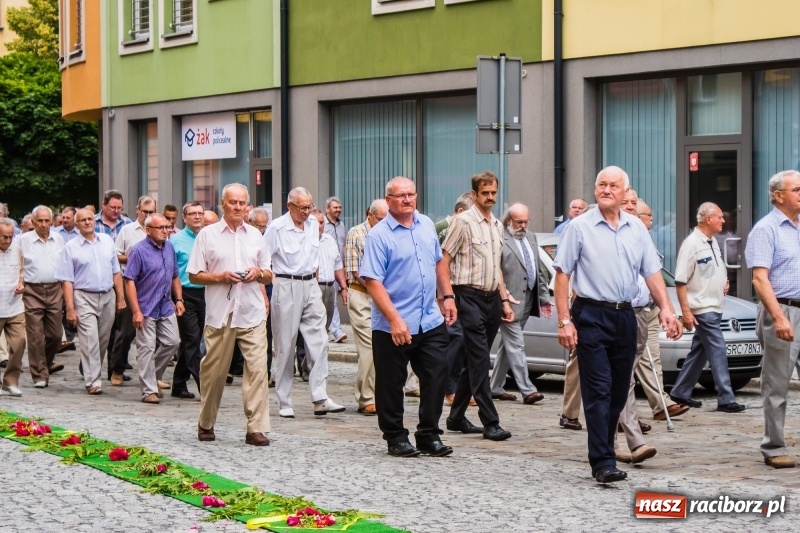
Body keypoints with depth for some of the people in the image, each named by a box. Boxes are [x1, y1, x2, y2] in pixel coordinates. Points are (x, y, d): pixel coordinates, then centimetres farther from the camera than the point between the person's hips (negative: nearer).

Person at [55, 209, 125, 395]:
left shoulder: (107, 241, 10)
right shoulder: (71, 247, -1)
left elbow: (116, 271, 14)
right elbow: (67, 280, -4)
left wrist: (120, 297, 8)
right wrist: (70, 308, -10)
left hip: (108, 297, 4)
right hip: (84, 298, -4)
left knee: (103, 340, 9)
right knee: (90, 340, -11)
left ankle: (92, 371, 24)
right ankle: (93, 381, -9)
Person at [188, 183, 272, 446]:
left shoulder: (255, 235, 15)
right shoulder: (207, 234, 5)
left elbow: (269, 275, 19)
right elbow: (194, 275, 4)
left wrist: (259, 273, -3)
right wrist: (220, 277, -11)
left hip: (252, 313, 2)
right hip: (219, 313, -2)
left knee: (257, 368, -8)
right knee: (214, 370, 4)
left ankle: (256, 428, -7)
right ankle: (206, 424, 21)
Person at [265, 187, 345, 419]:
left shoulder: (313, 225, 10)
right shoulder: (276, 228, -7)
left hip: (310, 286, 5)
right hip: (286, 286, -5)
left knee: (319, 341, -5)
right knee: (285, 345, 0)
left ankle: (320, 398, -6)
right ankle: (284, 403, 7)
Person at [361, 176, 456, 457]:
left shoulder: (427, 225, 9)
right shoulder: (379, 235, -11)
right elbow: (372, 282, -17)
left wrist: (448, 297, 14)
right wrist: (395, 320, -23)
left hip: (431, 321, 5)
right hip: (393, 327, -5)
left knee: (436, 378, 5)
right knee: (391, 384, 4)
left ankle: (429, 435, 15)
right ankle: (396, 438, 17)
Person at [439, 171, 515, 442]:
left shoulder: (497, 225, 16)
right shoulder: (463, 222, -7)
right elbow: (442, 262, -10)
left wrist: (504, 300, 18)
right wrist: (448, 297, -18)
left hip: (492, 298, 8)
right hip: (470, 297, -8)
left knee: (475, 360, 11)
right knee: (479, 360, -10)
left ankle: (456, 416, 20)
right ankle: (490, 422, -11)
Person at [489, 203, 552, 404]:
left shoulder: (531, 238, 17)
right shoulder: (500, 239, -10)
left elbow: (538, 270, 21)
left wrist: (544, 296, 17)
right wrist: (504, 296, -21)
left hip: (528, 300, 8)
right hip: (511, 301, -8)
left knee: (508, 344, 13)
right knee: (516, 345, -6)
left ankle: (495, 387, 21)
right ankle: (527, 390, -8)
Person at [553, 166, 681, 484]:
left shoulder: (637, 229, 11)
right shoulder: (580, 227, -2)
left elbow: (652, 273, 11)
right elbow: (562, 274, -4)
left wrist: (666, 309, -3)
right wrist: (564, 320, -11)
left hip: (624, 316, 5)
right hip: (591, 316, -5)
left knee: (619, 392, 9)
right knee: (599, 391, -11)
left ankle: (603, 450, 21)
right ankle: (603, 462, -14)